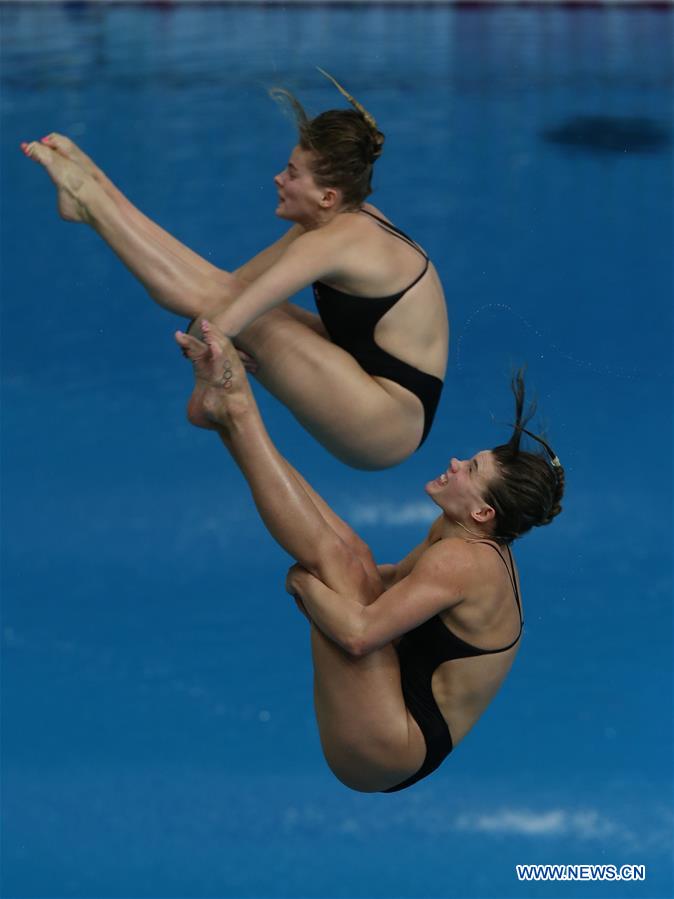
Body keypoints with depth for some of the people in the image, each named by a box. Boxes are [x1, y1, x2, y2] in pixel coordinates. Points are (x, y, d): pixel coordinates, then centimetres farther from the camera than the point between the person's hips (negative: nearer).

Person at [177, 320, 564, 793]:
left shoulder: (460, 561, -23)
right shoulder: (479, 543, 6)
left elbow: (357, 633, -32)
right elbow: (394, 578, 22)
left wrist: (304, 581, -15)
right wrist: (320, 569, 5)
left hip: (381, 756, -10)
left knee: (338, 560, -17)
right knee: (352, 556, 7)